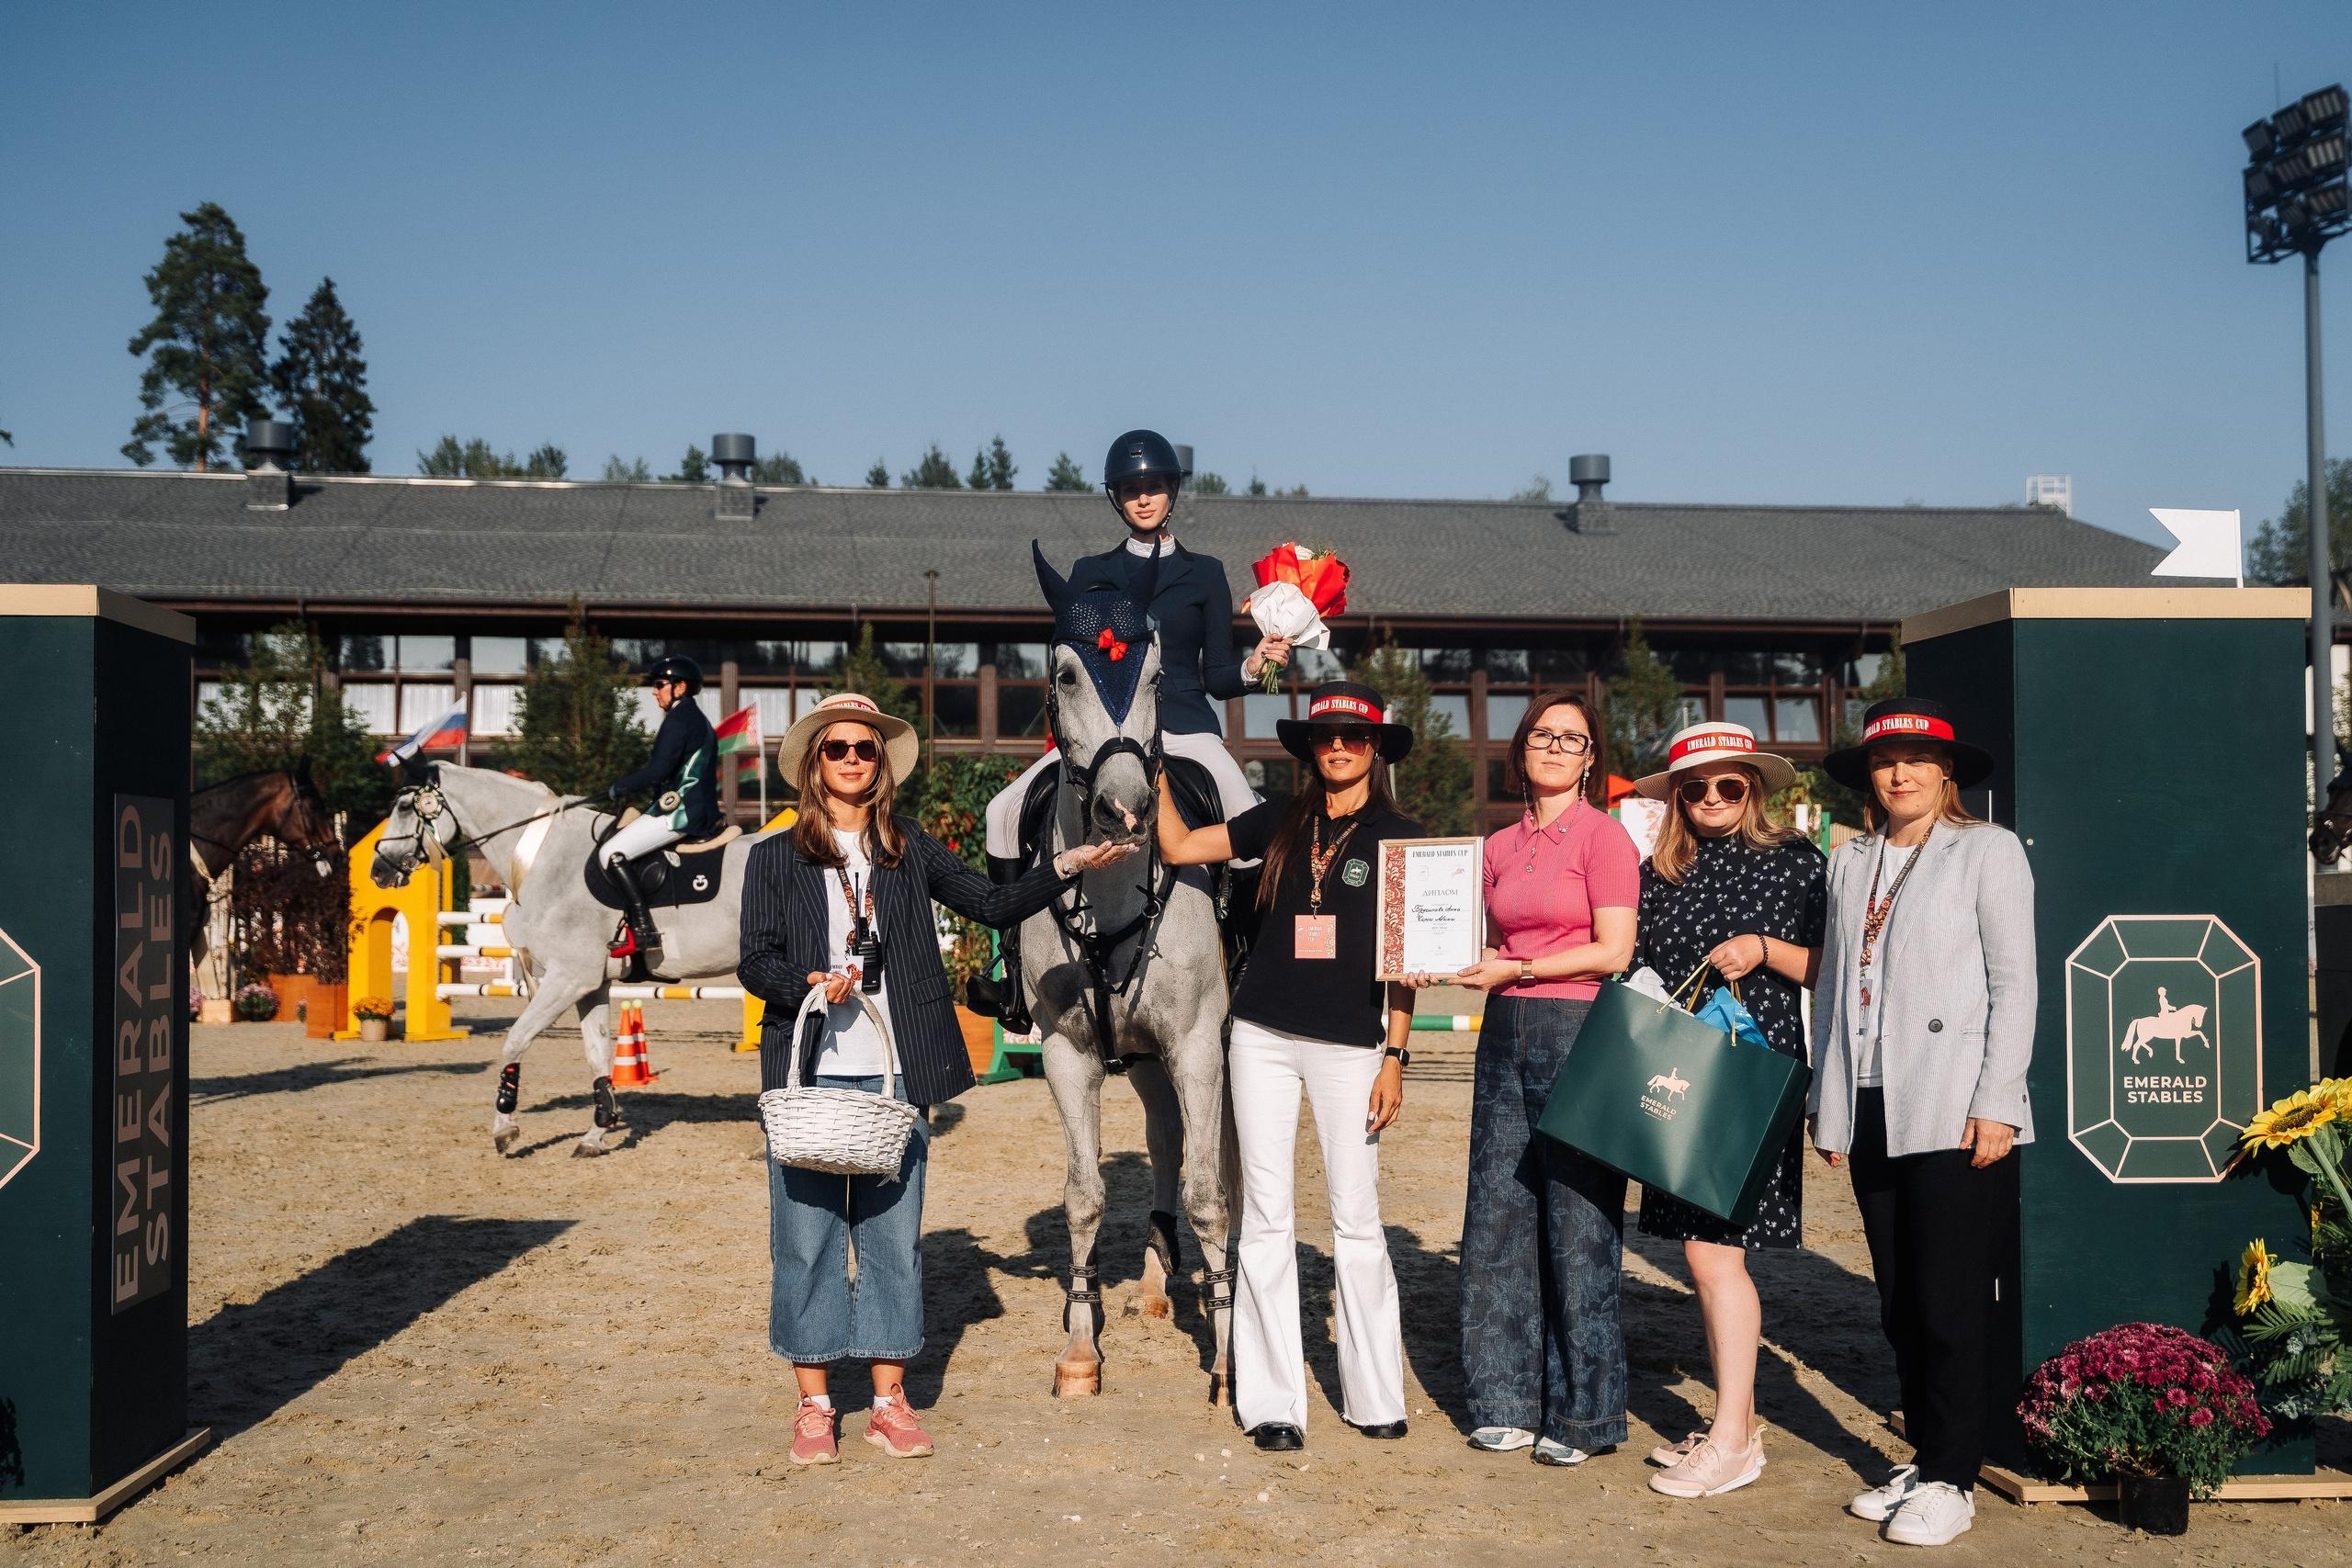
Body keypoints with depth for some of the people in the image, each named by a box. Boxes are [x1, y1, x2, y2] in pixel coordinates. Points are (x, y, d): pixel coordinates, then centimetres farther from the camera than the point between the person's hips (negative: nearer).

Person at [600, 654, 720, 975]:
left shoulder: (679, 718, -11)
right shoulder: (699, 719, 20)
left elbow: (659, 770, -19)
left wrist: (620, 788, -7)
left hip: (680, 812, -11)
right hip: (702, 811, 11)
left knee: (612, 854, -12)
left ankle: (644, 932, -17)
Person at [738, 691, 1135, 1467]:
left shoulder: (911, 849, 11)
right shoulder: (776, 857, 5)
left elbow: (994, 904, 8)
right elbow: (754, 962, 2)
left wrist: (1065, 868, -4)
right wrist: (810, 983, -17)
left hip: (896, 1075, 2)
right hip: (809, 1074, -2)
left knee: (894, 1233, 6)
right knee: (807, 1234, 2)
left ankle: (890, 1400, 17)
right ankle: (814, 1404, 14)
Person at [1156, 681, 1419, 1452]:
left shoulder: (1401, 837, 2)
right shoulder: (1282, 821, 10)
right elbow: (1178, 846, 13)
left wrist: (1396, 1055, -5)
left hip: (1351, 1043, -2)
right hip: (1264, 1036, 3)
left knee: (1357, 1220, 1)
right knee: (1267, 1217, 3)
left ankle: (1375, 1396, 14)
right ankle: (1271, 1402, 10)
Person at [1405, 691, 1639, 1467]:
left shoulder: (1604, 835, -3)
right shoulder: (1500, 846, 14)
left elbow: (1613, 950, -10)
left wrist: (1516, 970, -12)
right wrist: (1442, 965, 2)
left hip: (1579, 1032, -6)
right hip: (1506, 1035, 6)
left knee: (1578, 1225, -1)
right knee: (1499, 1219, 7)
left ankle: (1583, 1413, 10)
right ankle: (1511, 1402, 18)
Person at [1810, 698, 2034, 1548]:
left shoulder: (1988, 850, 1)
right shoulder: (1850, 861, 15)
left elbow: (2014, 982, -4)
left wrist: (1996, 1103, -11)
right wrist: (1828, 1101, 12)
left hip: (1954, 1115, -5)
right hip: (1871, 1110, 5)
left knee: (1951, 1302, -2)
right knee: (1899, 1303, 10)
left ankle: (1950, 1477, 8)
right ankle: (1924, 1457, 21)